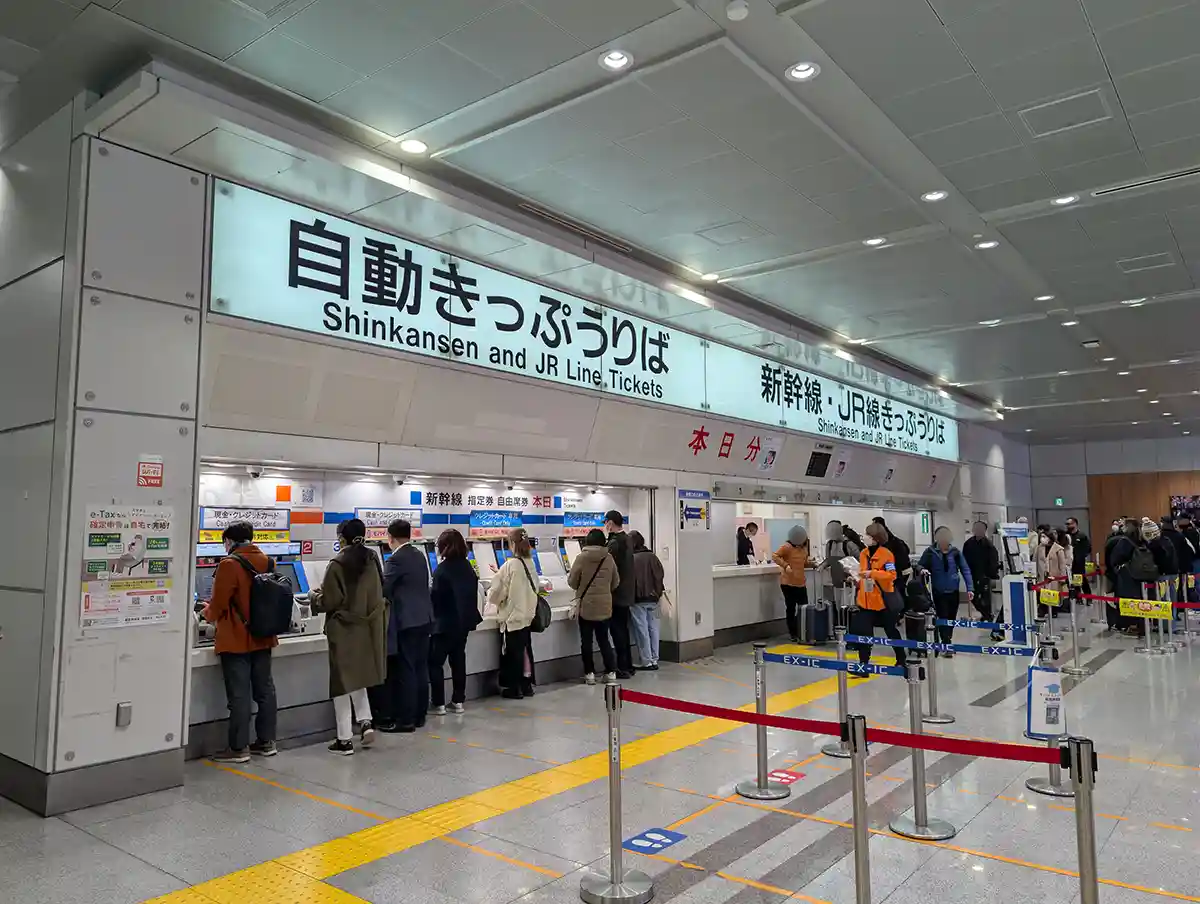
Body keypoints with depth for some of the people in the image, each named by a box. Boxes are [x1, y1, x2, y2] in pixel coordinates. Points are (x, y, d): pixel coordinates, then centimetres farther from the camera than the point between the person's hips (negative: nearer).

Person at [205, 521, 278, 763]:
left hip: (236, 640, -7)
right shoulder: (265, 560, 6)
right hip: (263, 637, 7)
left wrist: (210, 614, 8)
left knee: (239, 695, 0)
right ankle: (266, 741, 21)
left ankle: (239, 748, 6)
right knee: (264, 689, 12)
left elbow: (219, 603, -16)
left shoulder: (229, 564, -15)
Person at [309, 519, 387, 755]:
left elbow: (329, 602, -14)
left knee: (343, 682, 4)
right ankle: (365, 722, 9)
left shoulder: (338, 564, -15)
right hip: (367, 628, 6)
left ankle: (345, 739, 9)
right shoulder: (371, 560, 3)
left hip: (344, 629, -6)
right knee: (358, 677, 22)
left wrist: (314, 596, 6)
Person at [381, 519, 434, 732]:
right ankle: (419, 715, 19)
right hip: (424, 618, 8)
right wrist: (394, 596, 25)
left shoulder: (397, 559, -14)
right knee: (421, 668, 12)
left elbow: (384, 588, -13)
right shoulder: (420, 556, 11)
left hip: (407, 621, -8)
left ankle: (405, 720, 2)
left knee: (406, 671, -3)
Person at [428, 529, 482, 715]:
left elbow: (434, 597, -14)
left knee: (435, 662, 3)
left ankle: (438, 704, 4)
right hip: (464, 622, 7)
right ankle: (458, 701, 18)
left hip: (445, 624, -7)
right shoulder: (468, 567, 6)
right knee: (458, 660, 13)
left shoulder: (442, 569, -17)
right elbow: (473, 593, 11)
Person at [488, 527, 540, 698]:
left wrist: (490, 593, 7)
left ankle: (513, 688, 13)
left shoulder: (510, 565, -19)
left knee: (511, 653, 5)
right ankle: (527, 685, 23)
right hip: (527, 615, 6)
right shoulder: (531, 564, 0)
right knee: (525, 650, 14)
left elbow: (496, 594, -14)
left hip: (512, 617, -6)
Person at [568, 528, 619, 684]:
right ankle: (611, 671, 12)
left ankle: (589, 673, 11)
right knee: (603, 639, 14)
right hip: (605, 606, 3)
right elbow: (615, 583, 7)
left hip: (586, 605, -3)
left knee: (586, 641, 8)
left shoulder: (581, 558, -10)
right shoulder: (609, 559, -2)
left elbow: (572, 582, -4)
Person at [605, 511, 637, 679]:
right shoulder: (627, 540, 12)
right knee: (623, 629, 15)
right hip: (627, 593, 9)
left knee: (617, 630, -3)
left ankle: (622, 668, -1)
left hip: (617, 594, -9)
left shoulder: (614, 542, -17)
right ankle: (628, 666, 21)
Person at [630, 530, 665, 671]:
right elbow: (660, 574, 5)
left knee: (642, 630, 2)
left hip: (638, 599, -5)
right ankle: (654, 660, 15)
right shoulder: (652, 556, 1)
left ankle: (647, 662, 3)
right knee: (653, 628, 11)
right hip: (653, 598, 5)